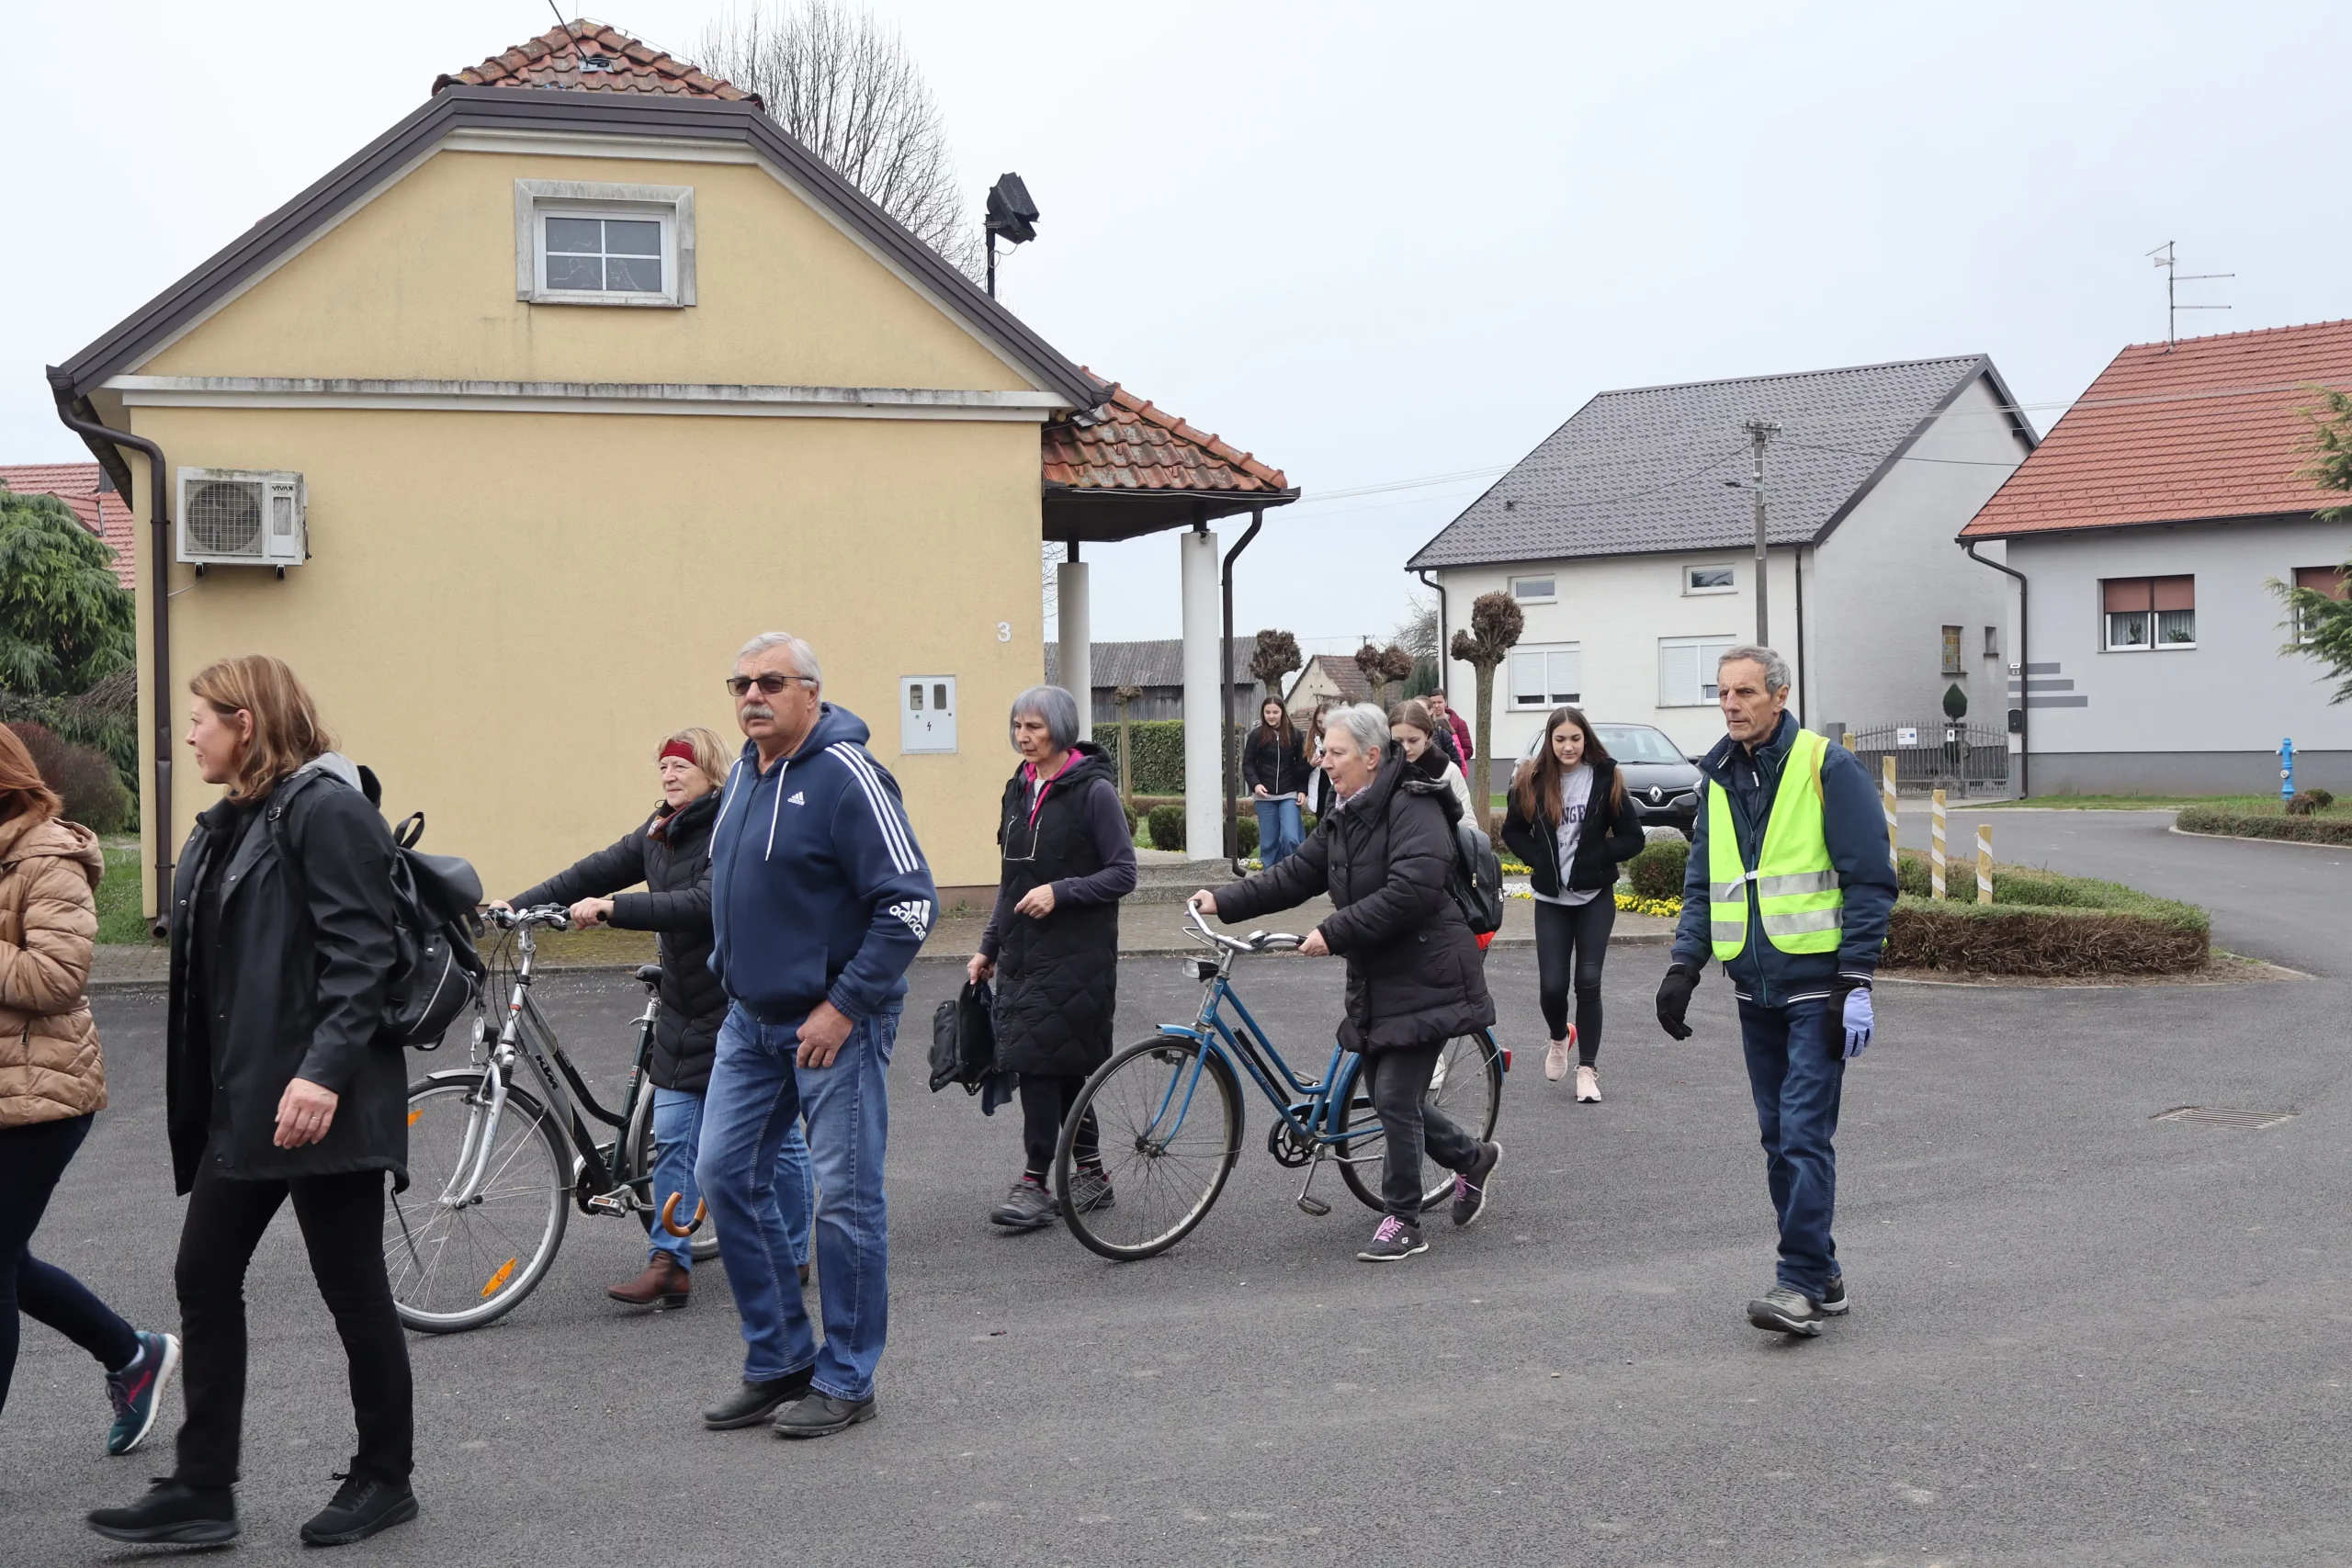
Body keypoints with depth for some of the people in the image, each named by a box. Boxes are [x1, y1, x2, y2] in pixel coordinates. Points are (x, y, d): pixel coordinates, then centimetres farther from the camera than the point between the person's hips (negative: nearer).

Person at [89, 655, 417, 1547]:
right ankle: (201, 1493, 16)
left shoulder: (326, 808, -12)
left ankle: (385, 1480, 17)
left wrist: (325, 1072, -29)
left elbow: (360, 954, -20)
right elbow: (214, 963, 18)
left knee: (351, 1289, 2)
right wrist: (206, 1094, 16)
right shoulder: (232, 819, 15)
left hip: (318, 1099, -9)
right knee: (204, 1280, 8)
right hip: (242, 1101, 9)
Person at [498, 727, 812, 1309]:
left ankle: (793, 1256, 21)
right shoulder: (660, 832, 8)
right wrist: (516, 904, 0)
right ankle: (670, 1263, 4)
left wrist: (613, 908, -34)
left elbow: (704, 903, -29)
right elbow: (599, 871, 8)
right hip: (686, 1010, 7)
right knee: (672, 1136, 1)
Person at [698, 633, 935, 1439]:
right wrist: (731, 969, 15)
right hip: (750, 1018, 8)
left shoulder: (846, 775, -16)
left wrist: (844, 1005, -19)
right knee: (725, 1175, 8)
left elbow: (910, 901, -20)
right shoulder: (743, 772, 9)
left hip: (834, 1022, -8)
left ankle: (846, 1379, 12)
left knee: (844, 1199, 0)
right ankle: (779, 1358, 21)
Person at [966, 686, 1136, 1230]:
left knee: (1041, 1060, -10)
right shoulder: (1019, 789, 13)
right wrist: (988, 947, 17)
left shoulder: (1093, 790, -8)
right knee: (1061, 1067, 9)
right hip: (1023, 953, 7)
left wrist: (1059, 891, -20)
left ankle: (1035, 1183, -4)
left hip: (1075, 954, -7)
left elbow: (1123, 874, -9)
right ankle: (1091, 1174, 20)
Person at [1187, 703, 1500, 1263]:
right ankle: (1472, 1158, 36)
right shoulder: (1344, 817, 11)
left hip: (1424, 979, -9)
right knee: (1386, 1094, 14)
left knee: (1395, 1098, -7)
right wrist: (1224, 902, 1)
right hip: (1376, 980, 9)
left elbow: (1410, 892, -29)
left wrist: (1334, 933, -28)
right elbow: (1297, 874, 11)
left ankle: (1402, 1223, 7)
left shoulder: (1413, 807, -18)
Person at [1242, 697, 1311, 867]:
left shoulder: (1294, 735, 2)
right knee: (1268, 841, 5)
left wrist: (1302, 790, -3)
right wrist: (1255, 784, -13)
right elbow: (1247, 764, 2)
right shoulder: (1256, 735, 0)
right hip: (1265, 796, 1)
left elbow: (1302, 765, 5)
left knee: (1290, 837, -12)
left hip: (1289, 795, -1)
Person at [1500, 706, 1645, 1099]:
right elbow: (1512, 831, 9)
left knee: (1588, 981, -4)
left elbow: (1633, 839, -4)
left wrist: (1592, 857, -14)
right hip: (1550, 897, 1)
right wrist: (1540, 860, -6)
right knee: (1551, 985, -2)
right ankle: (1559, 1037, 31)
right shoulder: (1530, 780, -3)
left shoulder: (1606, 779, -7)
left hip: (1595, 897, -1)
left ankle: (1588, 1069, 7)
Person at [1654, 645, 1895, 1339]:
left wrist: (1856, 980, -14)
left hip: (1816, 984, -7)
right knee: (1779, 1138, 10)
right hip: (1754, 988, 7)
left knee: (1804, 1134, -10)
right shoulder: (1718, 779, 11)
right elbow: (1702, 884, 17)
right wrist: (1684, 965, 4)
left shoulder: (1827, 767, -8)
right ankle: (1821, 1278, 19)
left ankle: (1803, 1281, -6)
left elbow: (1870, 879, -9)